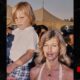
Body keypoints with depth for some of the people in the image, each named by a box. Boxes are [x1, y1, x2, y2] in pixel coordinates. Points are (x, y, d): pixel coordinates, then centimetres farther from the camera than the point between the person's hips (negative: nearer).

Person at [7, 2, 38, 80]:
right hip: (12, 65, 7)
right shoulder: (16, 31, 7)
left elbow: (29, 54, -21)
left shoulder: (31, 33, -16)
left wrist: (14, 65, -25)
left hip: (22, 67, -7)